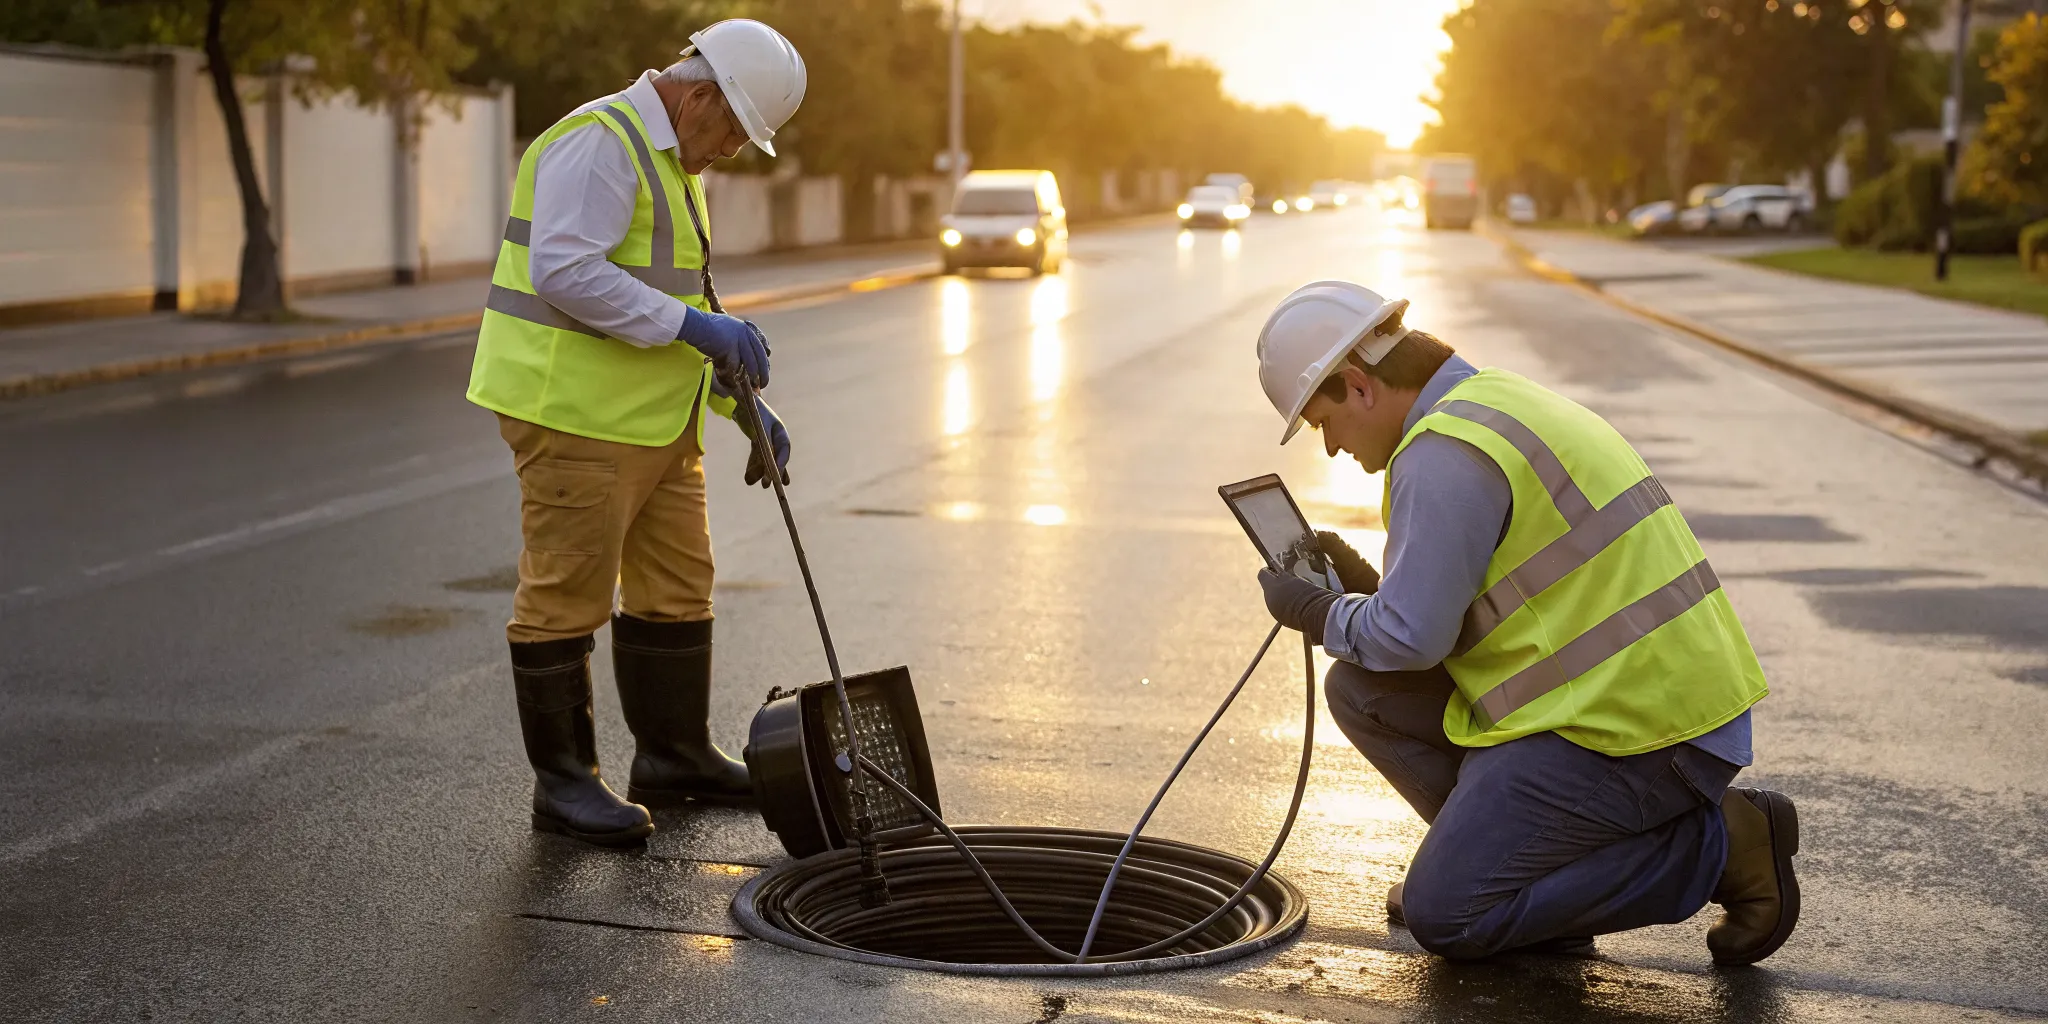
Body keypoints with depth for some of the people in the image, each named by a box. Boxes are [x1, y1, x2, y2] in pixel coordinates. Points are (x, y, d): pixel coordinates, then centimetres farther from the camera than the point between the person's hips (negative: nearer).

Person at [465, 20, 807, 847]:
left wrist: (746, 404, 17)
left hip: (651, 420, 10)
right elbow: (565, 273, -27)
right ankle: (564, 782, 8)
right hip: (574, 414, -10)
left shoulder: (671, 164, 19)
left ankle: (673, 756, 27)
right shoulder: (601, 143, -14)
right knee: (566, 597, -2)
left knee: (677, 587, 15)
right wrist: (694, 326, -26)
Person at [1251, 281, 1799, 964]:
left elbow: (1411, 638, -17)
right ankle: (1521, 864, 14)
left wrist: (1316, 614, 0)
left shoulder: (1443, 454, -16)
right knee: (1361, 688, 8)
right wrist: (1363, 589, 15)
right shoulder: (1500, 399, 16)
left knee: (1443, 916, -8)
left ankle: (1720, 846, -3)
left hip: (1635, 732, -10)